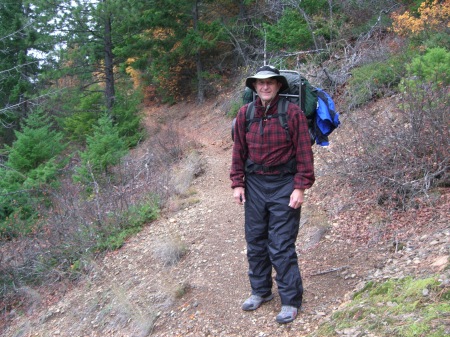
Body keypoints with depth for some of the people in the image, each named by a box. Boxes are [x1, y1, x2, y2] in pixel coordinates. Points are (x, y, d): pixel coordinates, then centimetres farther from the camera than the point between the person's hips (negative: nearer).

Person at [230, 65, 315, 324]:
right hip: (255, 185, 5)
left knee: (281, 246, -3)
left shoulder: (292, 113, -10)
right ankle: (260, 290, 32)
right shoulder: (245, 114, 2)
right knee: (255, 241, 14)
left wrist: (300, 187, -13)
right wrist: (237, 183, 4)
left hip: (284, 185, -5)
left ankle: (291, 300, 12)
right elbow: (239, 151, 9)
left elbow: (304, 153, -9)